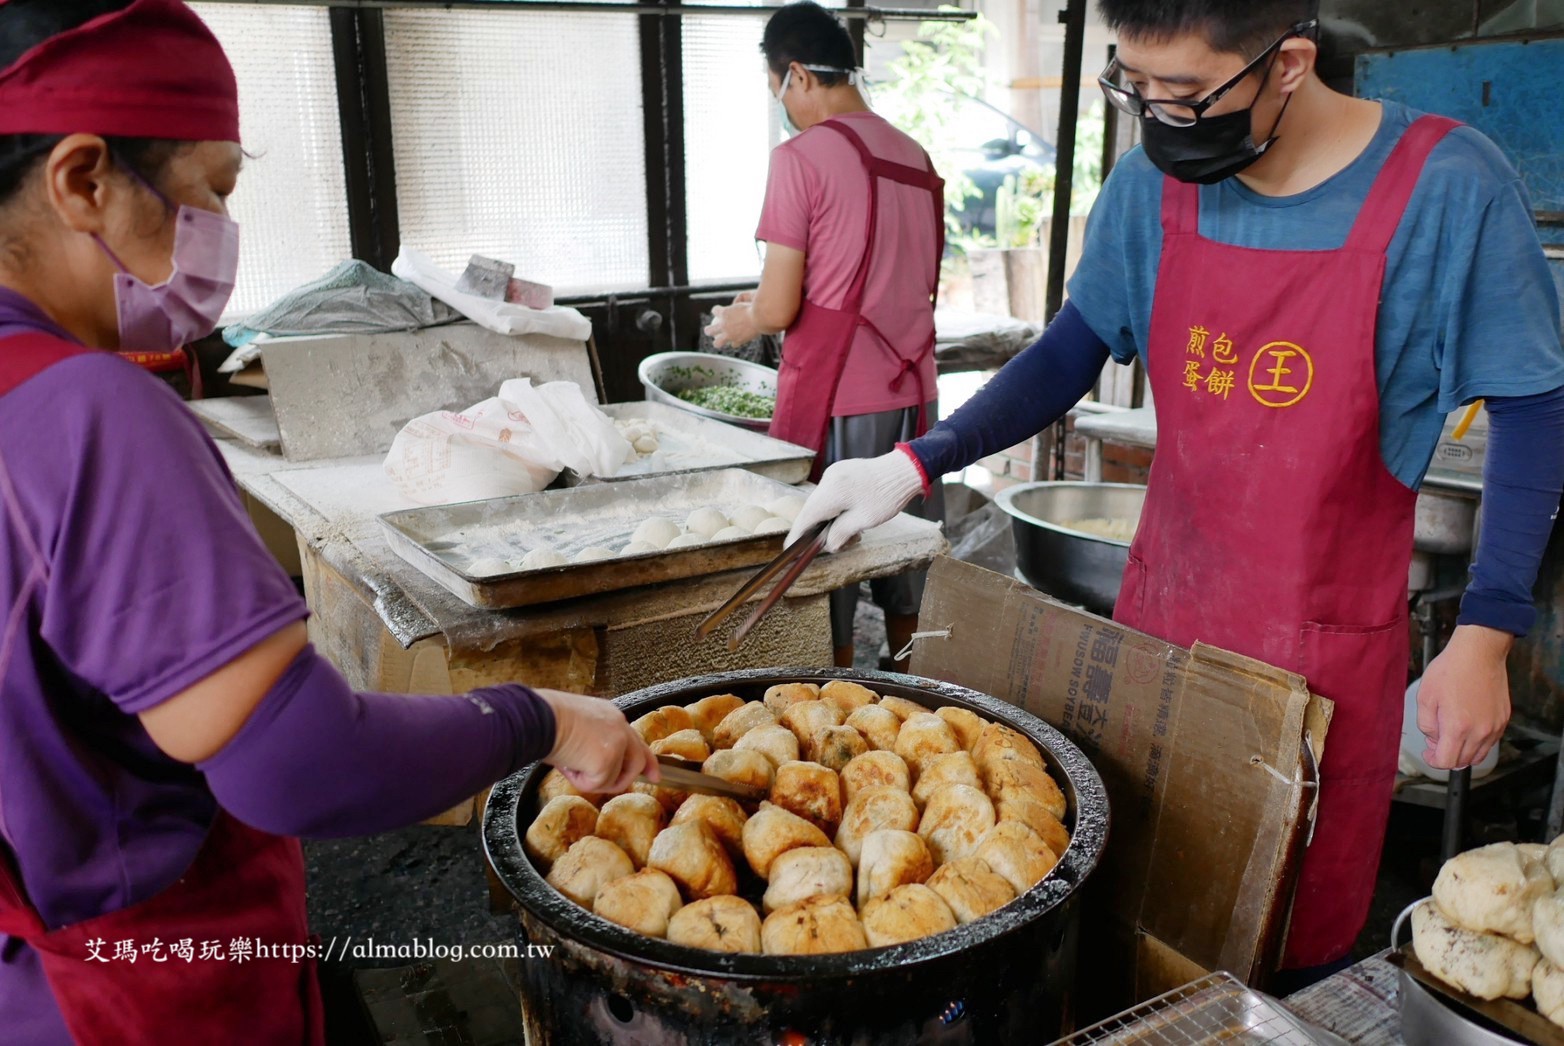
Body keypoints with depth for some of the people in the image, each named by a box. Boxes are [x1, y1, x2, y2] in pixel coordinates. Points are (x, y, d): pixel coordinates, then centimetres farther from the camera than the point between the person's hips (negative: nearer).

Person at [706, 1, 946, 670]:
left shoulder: (800, 158, -11)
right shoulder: (916, 158, 9)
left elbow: (779, 308, -14)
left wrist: (735, 323, 10)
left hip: (835, 399, -7)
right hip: (913, 390, 7)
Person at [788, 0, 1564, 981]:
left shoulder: (1448, 189, -14)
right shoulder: (1153, 184, -3)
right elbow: (1070, 355, 6)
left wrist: (1485, 638, -12)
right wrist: (917, 464, -7)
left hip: (1327, 639, -3)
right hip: (1162, 606, 4)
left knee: (1297, 943, 11)